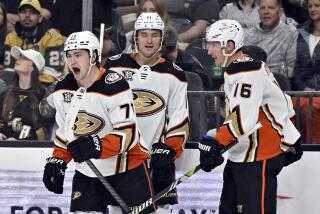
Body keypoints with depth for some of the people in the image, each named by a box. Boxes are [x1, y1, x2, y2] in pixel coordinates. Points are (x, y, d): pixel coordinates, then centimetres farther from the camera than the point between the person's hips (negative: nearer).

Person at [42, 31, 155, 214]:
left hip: (126, 169, -5)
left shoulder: (115, 86, -20)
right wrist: (57, 162, 6)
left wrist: (97, 147, -36)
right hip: (86, 173, 5)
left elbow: (128, 134, -24)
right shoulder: (63, 90, 2)